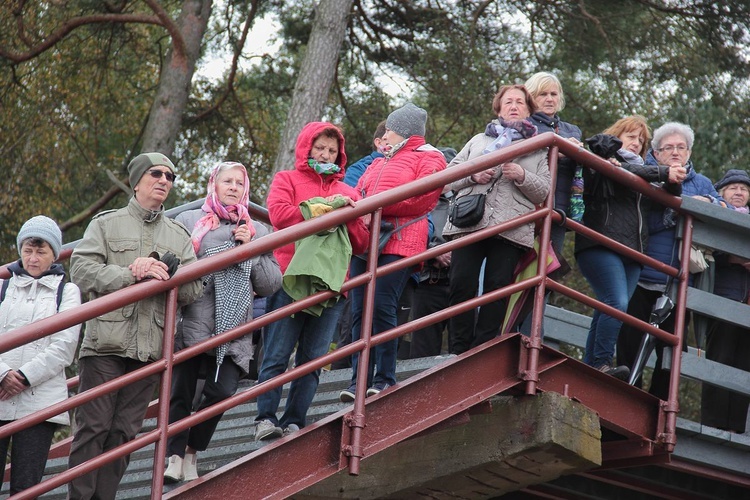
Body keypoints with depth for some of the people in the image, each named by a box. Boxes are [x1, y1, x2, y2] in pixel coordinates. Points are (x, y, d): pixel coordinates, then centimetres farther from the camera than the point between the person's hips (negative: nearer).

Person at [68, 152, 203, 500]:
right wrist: (130, 273, -16)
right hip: (106, 343, -3)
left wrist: (166, 275, -12)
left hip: (151, 349, 3)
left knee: (125, 432, 4)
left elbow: (193, 289, 8)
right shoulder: (107, 224, 7)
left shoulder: (179, 235, 17)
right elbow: (81, 269, -6)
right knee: (93, 426, -6)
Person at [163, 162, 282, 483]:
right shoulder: (188, 222, 7)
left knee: (222, 391, -11)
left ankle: (193, 451, 9)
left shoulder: (256, 232, 16)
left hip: (232, 332, 2)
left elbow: (270, 285, 9)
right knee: (181, 392, -2)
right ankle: (175, 456, 11)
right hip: (189, 324, -2)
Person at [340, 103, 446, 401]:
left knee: (383, 307, -14)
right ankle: (360, 379, -3)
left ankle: (385, 378, -8)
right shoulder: (378, 164, 31)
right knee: (360, 310, -2)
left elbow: (419, 198, -9)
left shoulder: (428, 158, 6)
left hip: (399, 243, -7)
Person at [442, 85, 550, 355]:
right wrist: (473, 176, -3)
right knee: (462, 285, -8)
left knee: (498, 288, -5)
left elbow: (545, 192, 7)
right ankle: (459, 351, -3)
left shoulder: (539, 150, 18)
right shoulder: (479, 141, 23)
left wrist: (523, 177, -11)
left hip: (510, 229, -1)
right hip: (468, 224, 1)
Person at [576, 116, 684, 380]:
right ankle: (601, 363, -20)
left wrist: (673, 182, -2)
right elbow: (625, 172, -13)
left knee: (607, 311, 0)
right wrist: (665, 173, -17)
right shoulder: (604, 159, 9)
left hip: (631, 253, 7)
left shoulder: (641, 168, 27)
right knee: (618, 303, -21)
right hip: (601, 246, -7)